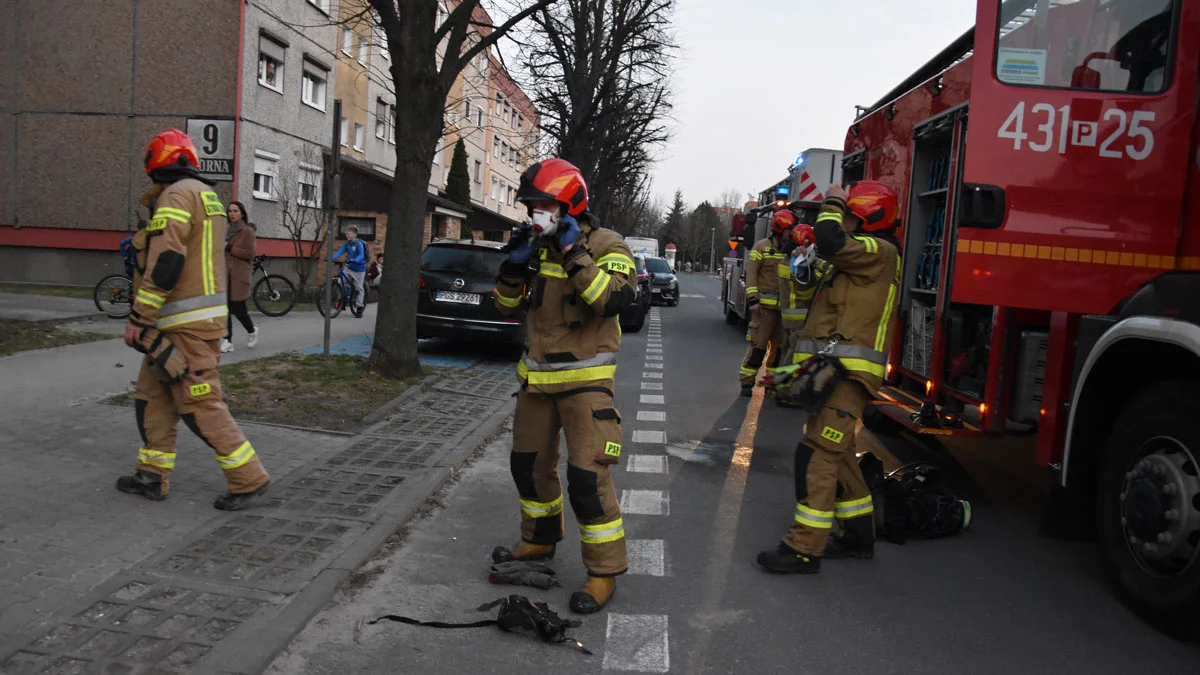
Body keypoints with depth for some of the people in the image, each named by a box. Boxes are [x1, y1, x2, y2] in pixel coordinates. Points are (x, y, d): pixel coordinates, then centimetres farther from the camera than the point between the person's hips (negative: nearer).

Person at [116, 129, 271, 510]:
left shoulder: (176, 196, -13)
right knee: (152, 394, 15)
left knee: (200, 405, -6)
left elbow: (165, 262, -22)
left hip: (185, 322, -10)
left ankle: (249, 479, -1)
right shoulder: (206, 194, 18)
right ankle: (152, 478, 22)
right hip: (202, 317, 10)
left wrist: (138, 318, -19)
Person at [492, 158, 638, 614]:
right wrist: (513, 269, -7)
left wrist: (574, 253, -28)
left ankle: (604, 571, 4)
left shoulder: (605, 246, -10)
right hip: (537, 375, 7)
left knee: (587, 475, -10)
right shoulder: (537, 246, 7)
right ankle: (540, 541, 40)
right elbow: (508, 308, 11)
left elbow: (614, 299, -28)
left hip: (585, 378, -7)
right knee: (529, 464, 18)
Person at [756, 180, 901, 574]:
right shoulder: (860, 258, 23)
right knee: (836, 454, 16)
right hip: (834, 370, 11)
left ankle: (805, 549, -10)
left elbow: (832, 243, -26)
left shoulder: (881, 252, -9)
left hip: (847, 374, -11)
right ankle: (859, 537, 28)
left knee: (817, 454, -13)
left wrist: (832, 204, -9)